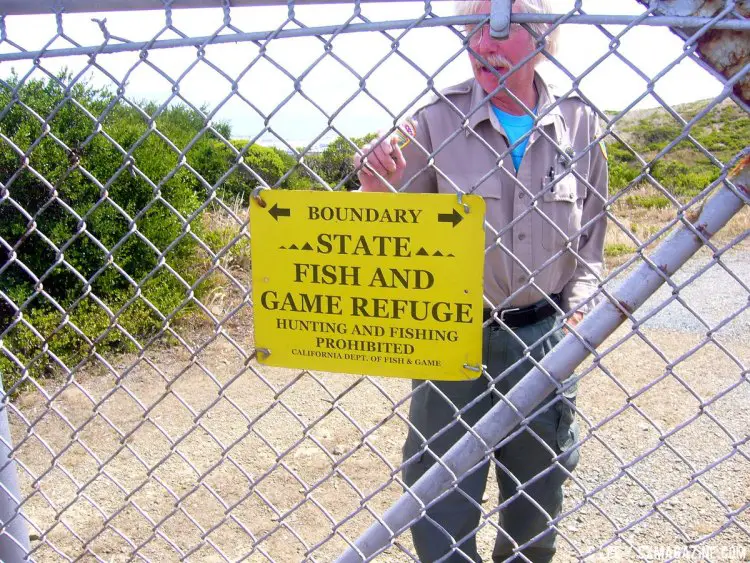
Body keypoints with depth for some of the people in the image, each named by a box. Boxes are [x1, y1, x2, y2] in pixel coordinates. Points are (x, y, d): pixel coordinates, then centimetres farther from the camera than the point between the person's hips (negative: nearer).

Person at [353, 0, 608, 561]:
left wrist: (574, 315, -1)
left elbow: (591, 238, 8)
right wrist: (377, 193, -23)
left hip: (542, 334, 2)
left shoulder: (578, 123, -1)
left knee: (540, 489, 20)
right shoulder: (437, 119, -9)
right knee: (441, 491, 11)